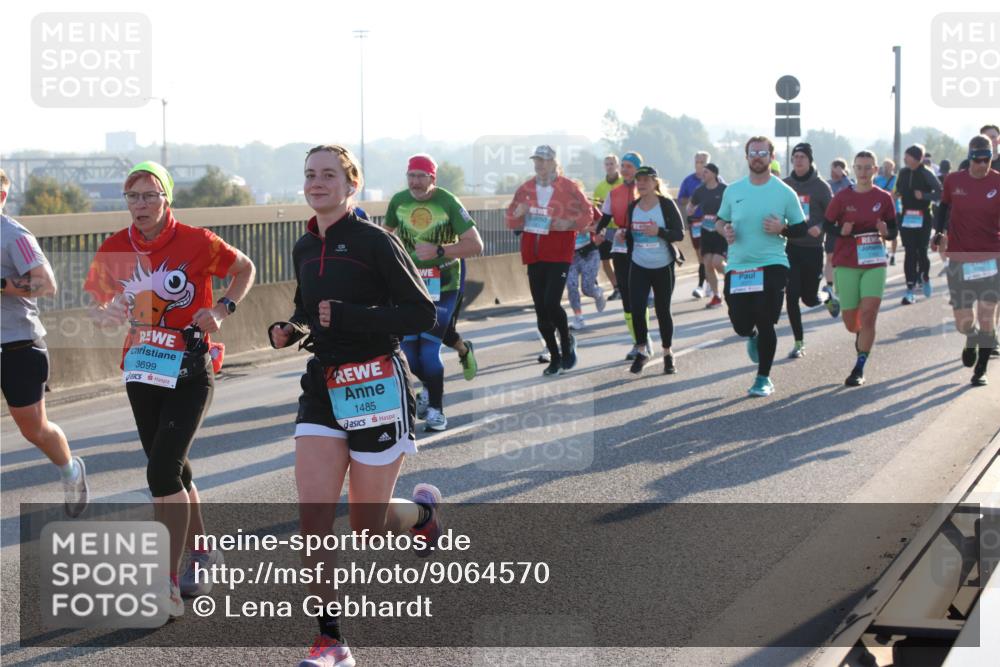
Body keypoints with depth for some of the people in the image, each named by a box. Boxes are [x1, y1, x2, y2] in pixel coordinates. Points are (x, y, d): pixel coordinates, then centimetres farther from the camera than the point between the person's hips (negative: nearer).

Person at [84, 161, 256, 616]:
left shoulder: (196, 242, -10)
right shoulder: (114, 249, -1)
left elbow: (244, 268, 6)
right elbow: (97, 302, 10)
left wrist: (221, 309, -9)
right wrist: (107, 312, -13)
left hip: (189, 373, -5)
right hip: (141, 372, 5)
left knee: (162, 472, -15)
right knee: (172, 472, 14)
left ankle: (169, 586, -11)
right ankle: (200, 558, 34)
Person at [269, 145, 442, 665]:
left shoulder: (375, 242, -11)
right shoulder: (304, 249, 9)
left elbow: (422, 314, -14)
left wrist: (347, 316, -22)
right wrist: (288, 331, 3)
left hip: (377, 385, -5)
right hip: (322, 388, 5)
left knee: (369, 528, 4)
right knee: (313, 519, -8)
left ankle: (424, 508, 38)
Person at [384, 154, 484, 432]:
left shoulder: (448, 203, -14)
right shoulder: (398, 201, -2)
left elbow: (475, 245, -16)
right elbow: (387, 232, 18)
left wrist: (438, 250, -25)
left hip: (442, 286, -4)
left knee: (429, 349, -12)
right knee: (407, 348, 3)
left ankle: (436, 409, 5)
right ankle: (429, 387, 35)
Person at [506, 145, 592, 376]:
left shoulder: (568, 187, -4)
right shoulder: (525, 189, 8)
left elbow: (587, 213, 2)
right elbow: (511, 221, 15)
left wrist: (570, 223, -17)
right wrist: (518, 214, -8)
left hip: (559, 254, -5)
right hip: (533, 255, 5)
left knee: (551, 303, -17)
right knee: (541, 309, 5)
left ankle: (567, 341, 11)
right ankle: (555, 357, 18)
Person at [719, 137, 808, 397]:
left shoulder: (785, 192, -1)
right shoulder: (733, 191, 7)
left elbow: (801, 228, 4)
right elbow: (722, 220, 19)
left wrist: (782, 229, -16)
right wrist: (725, 231, -4)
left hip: (772, 265, -3)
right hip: (737, 267, 3)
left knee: (765, 323, -6)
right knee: (741, 324, 2)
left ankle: (763, 378, 8)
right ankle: (752, 336, 41)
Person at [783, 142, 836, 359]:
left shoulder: (821, 186, -6)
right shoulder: (785, 185, 2)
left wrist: (820, 228, -23)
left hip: (813, 249, -2)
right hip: (790, 247, 2)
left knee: (809, 298, 5)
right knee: (792, 297, -4)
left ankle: (829, 299, 41)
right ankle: (799, 343, 8)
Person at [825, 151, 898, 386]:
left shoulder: (883, 198, 3)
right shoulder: (842, 197, 0)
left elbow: (894, 230, 11)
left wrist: (886, 232, -11)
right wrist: (842, 231, -17)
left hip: (875, 263, 0)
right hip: (847, 265, 0)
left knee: (868, 314, -12)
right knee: (850, 320, 5)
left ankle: (859, 369, -6)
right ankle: (861, 334, 43)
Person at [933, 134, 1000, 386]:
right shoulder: (954, 181, 0)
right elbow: (944, 206, 19)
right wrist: (939, 232, 9)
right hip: (959, 259, 1)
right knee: (964, 323, 1)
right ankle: (971, 339, 37)